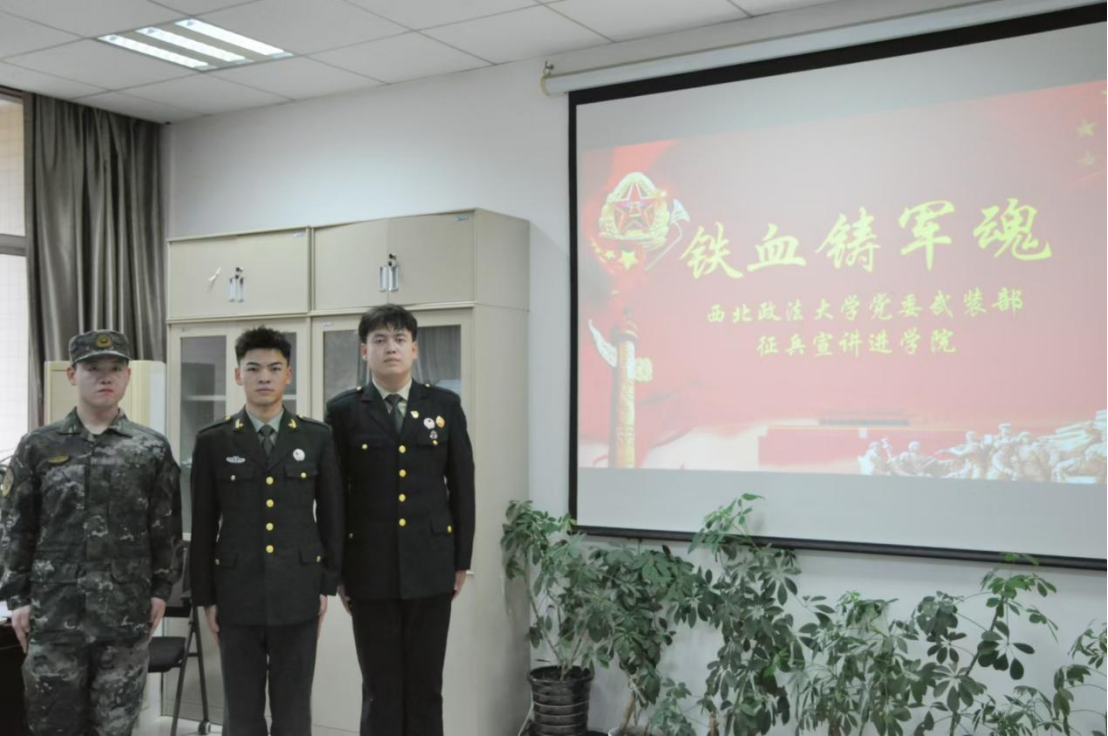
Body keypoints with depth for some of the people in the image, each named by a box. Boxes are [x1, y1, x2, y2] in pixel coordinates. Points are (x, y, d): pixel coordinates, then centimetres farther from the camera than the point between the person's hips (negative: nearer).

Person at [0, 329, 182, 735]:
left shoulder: (153, 449, 2)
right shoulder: (37, 447, 2)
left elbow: (166, 529, 5)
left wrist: (161, 590, 2)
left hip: (126, 614, 0)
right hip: (54, 612, 0)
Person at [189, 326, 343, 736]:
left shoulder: (317, 438, 2)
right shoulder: (213, 442, 1)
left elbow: (331, 516, 6)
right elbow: (203, 527, 3)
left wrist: (327, 585, 3)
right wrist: (205, 597, 2)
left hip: (298, 594, 0)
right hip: (237, 595, 0)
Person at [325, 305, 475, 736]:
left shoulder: (444, 405, 4)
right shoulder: (344, 411, 1)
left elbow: (462, 487, 5)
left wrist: (461, 560, 3)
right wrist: (336, 569, -1)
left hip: (431, 565, 1)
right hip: (370, 568, -1)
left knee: (426, 685, 9)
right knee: (380, 689, 8)